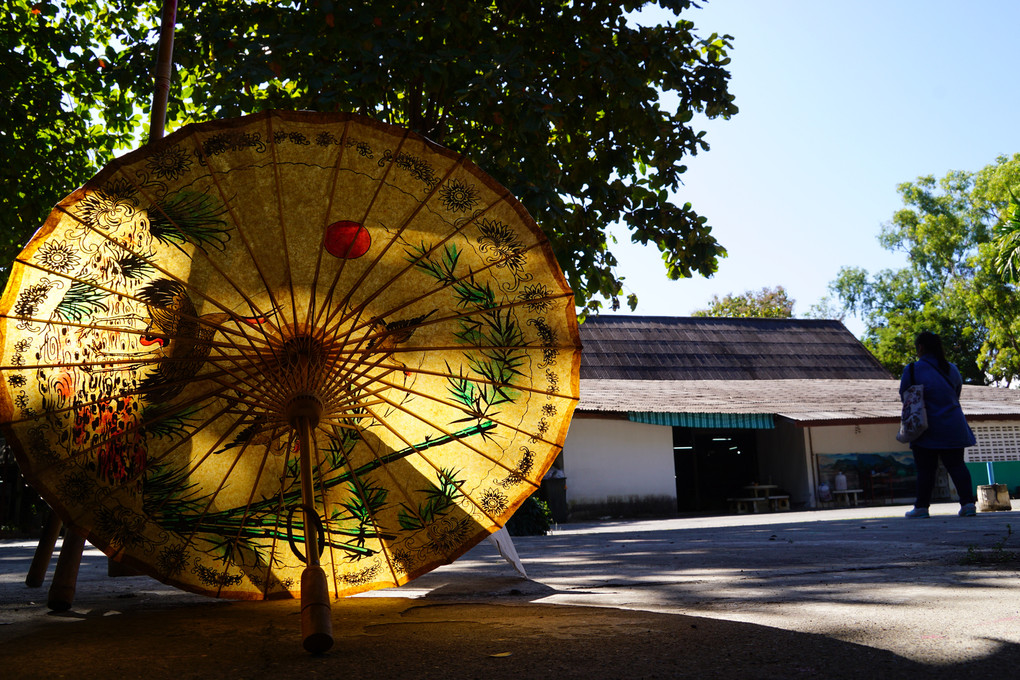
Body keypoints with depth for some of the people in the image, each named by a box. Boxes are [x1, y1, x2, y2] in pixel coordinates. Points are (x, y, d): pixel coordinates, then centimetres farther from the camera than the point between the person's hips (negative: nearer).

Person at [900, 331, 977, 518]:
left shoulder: (912, 369, -10)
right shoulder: (952, 369, 7)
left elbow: (904, 396, -2)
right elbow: (956, 394, 17)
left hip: (928, 428, -4)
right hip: (953, 427, 4)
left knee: (925, 468, 1)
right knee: (957, 465, 8)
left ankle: (922, 507, 5)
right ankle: (968, 502, -1)